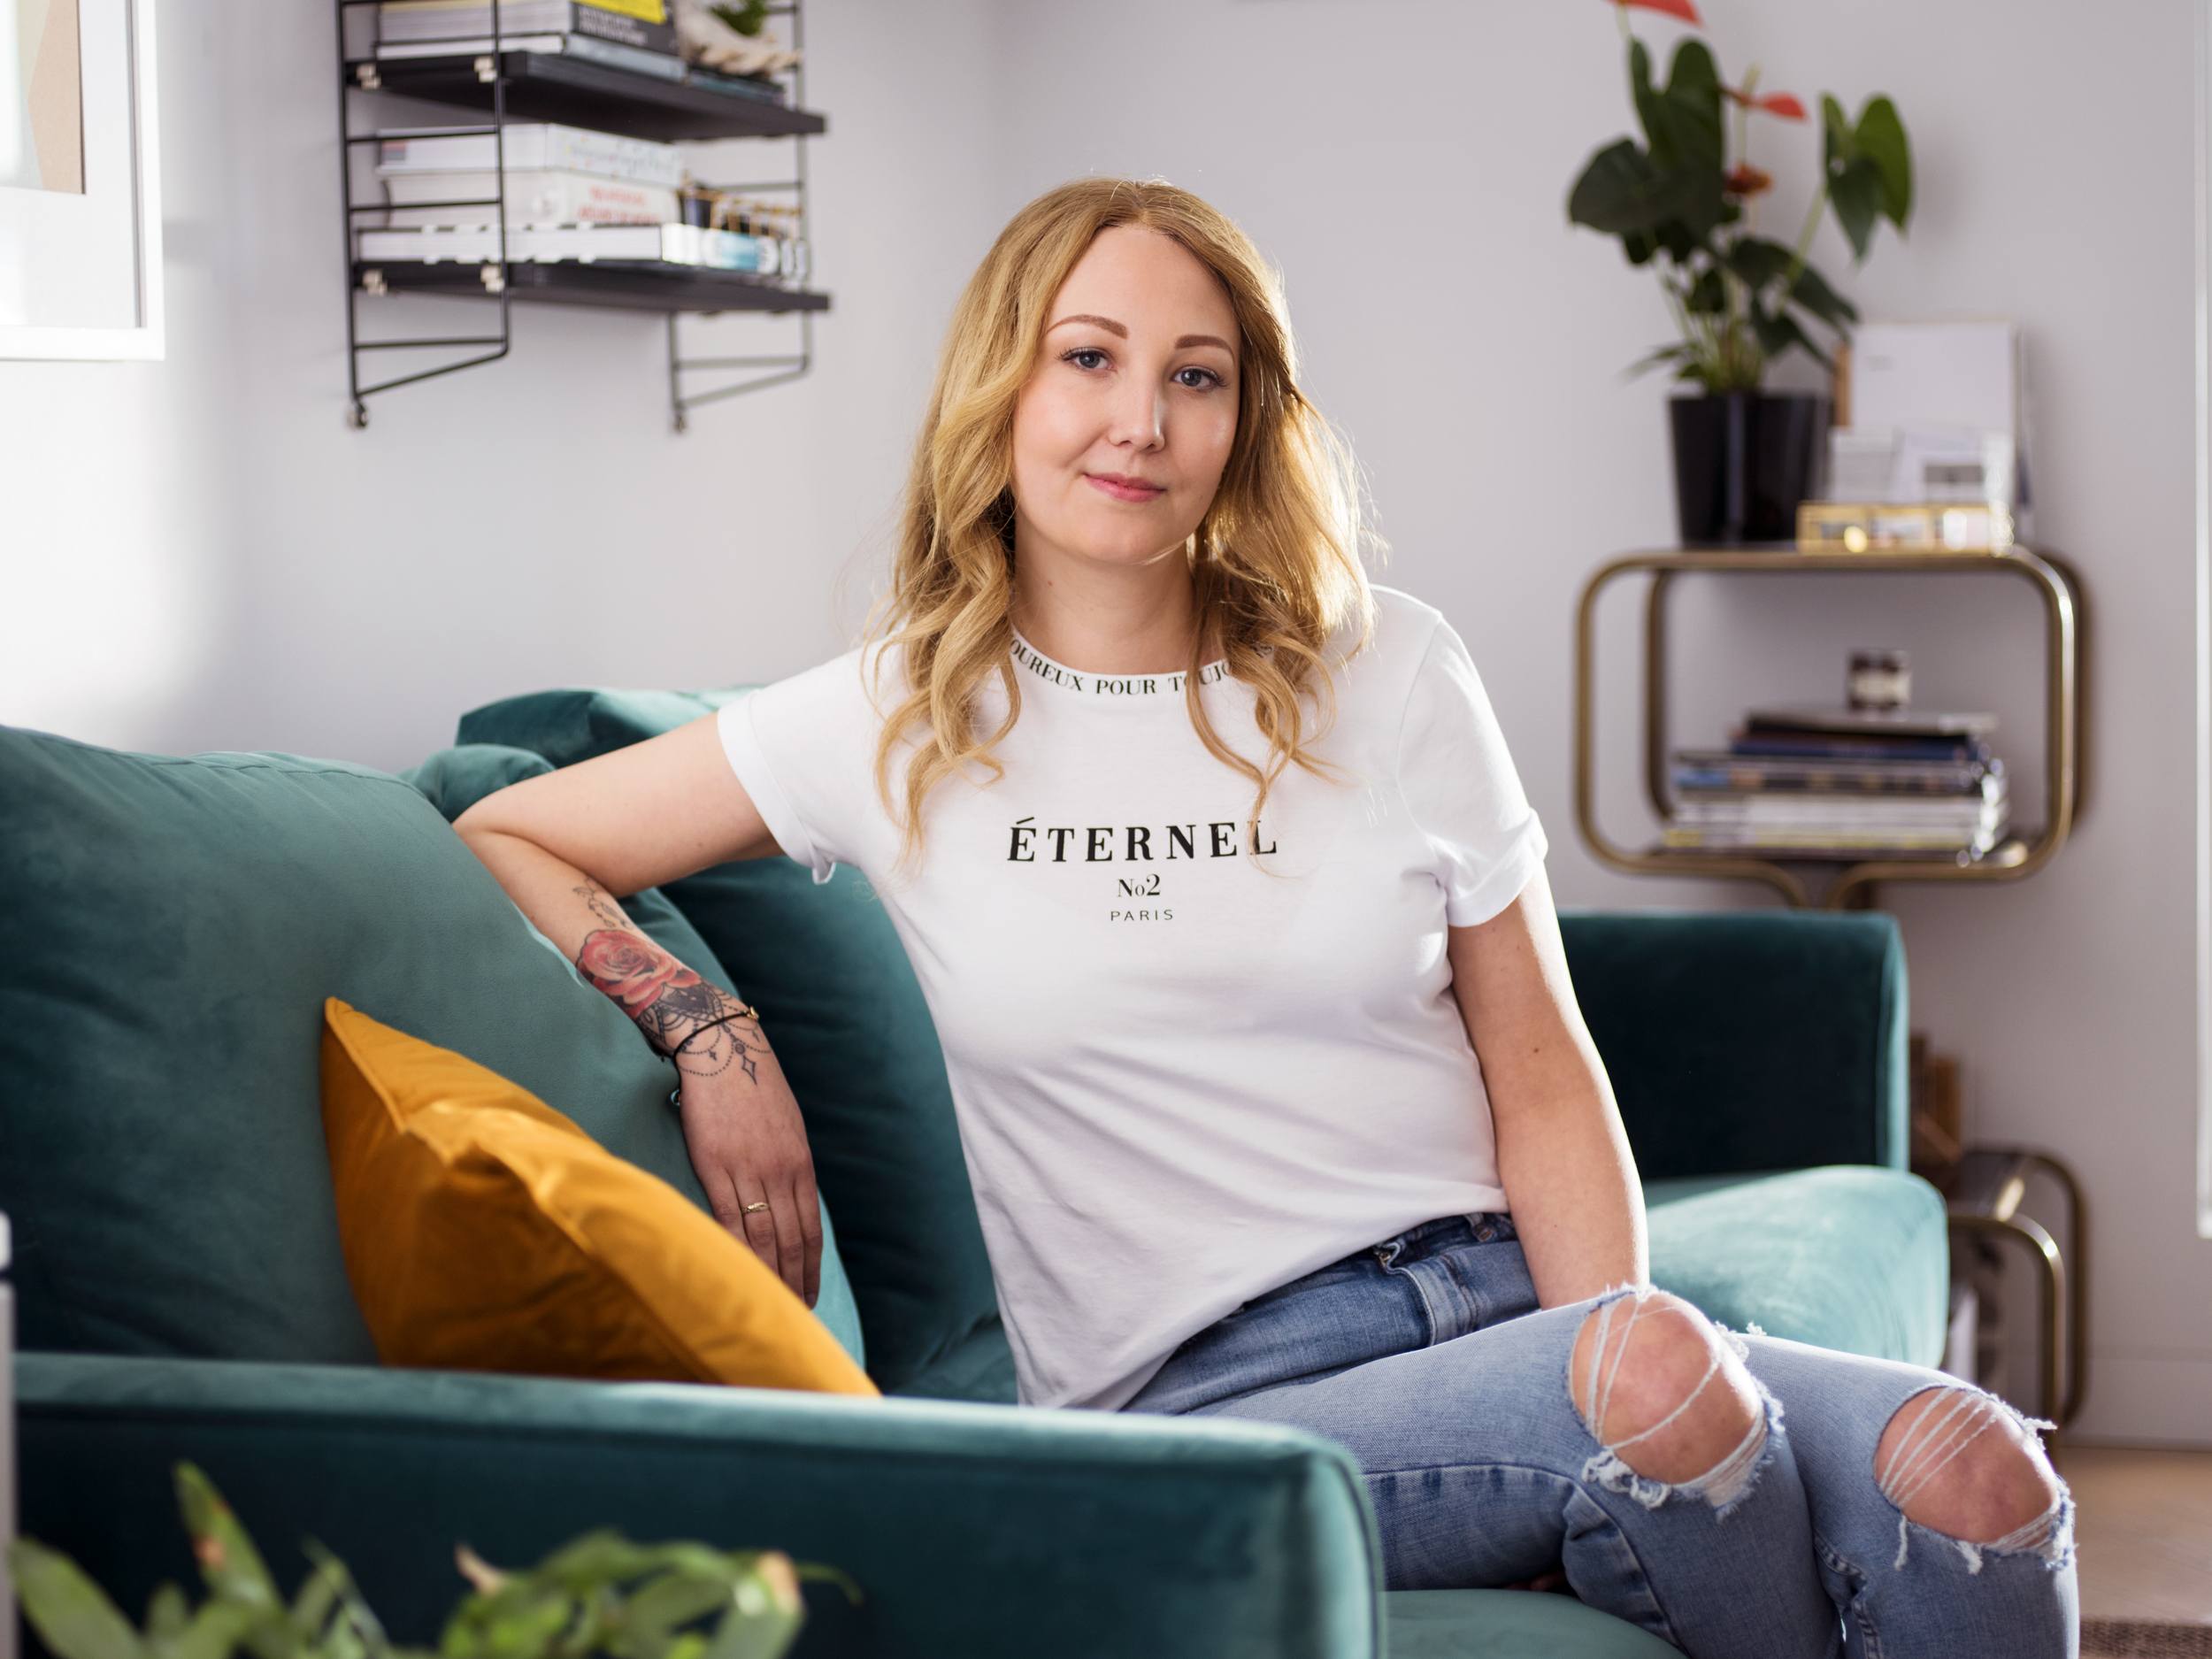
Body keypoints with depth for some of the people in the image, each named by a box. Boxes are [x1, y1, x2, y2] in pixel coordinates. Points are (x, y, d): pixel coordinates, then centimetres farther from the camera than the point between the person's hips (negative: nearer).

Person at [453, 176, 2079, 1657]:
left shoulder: (1386, 672, 9)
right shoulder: (897, 724, 5)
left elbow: (1541, 1077, 8)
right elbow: (500, 842, 12)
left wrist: (1619, 1346, -9)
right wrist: (708, 1029, -5)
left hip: (1505, 1292, 3)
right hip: (1211, 1390, -2)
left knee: (1973, 1474, -28)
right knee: (1668, 1384, -34)